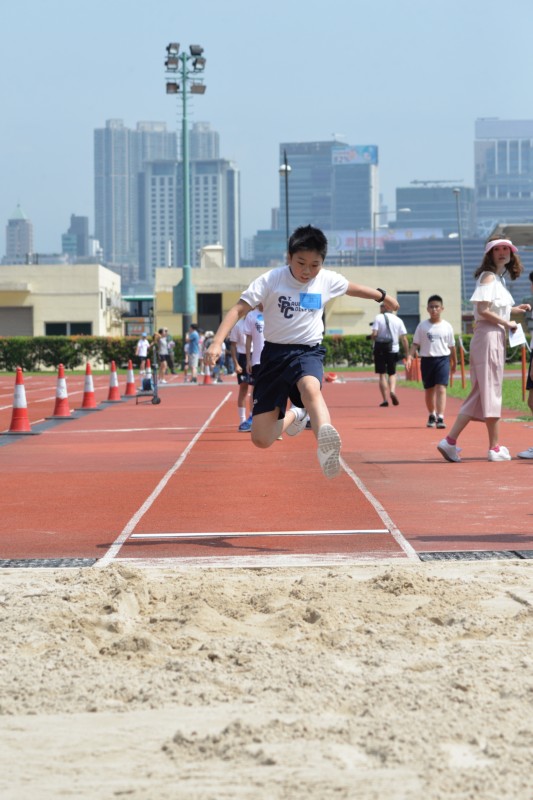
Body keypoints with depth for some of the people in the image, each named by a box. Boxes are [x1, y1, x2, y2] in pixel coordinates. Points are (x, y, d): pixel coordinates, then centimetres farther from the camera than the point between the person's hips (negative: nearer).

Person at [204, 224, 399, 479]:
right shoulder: (271, 280, -9)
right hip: (275, 353, 0)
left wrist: (382, 296, 41)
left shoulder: (327, 280, 2)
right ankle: (293, 416, 29)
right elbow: (239, 309, -11)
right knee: (261, 439, -5)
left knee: (310, 388, -40)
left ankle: (326, 446, -66)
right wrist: (217, 343, -25)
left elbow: (352, 288, 24)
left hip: (308, 351, 0)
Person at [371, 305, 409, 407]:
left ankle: (385, 399, -2)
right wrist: (407, 354, 5)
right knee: (392, 373, 17)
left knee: (382, 374, 4)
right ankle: (392, 391, -11)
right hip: (393, 349, 2)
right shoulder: (398, 320, 5)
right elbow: (404, 338, 1)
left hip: (380, 349, -2)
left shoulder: (378, 318, -2)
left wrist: (372, 337, 9)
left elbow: (374, 334, -14)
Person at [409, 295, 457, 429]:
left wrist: (454, 362, 15)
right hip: (427, 359, 2)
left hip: (442, 359, -2)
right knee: (429, 390, 12)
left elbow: (451, 346, 9)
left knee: (441, 389, -14)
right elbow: (415, 344, 3)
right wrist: (410, 357, -11)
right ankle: (432, 416, 31)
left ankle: (440, 418, -19)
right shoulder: (422, 326, 2)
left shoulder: (447, 326, 2)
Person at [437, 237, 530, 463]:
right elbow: (483, 310, -19)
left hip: (496, 337, 10)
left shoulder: (500, 278, 19)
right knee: (491, 391, -4)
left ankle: (450, 441, 4)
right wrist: (507, 323, -11)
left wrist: (515, 309, 15)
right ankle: (495, 448, 1)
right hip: (488, 336, -10)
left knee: (480, 393, 7)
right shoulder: (489, 277, -10)